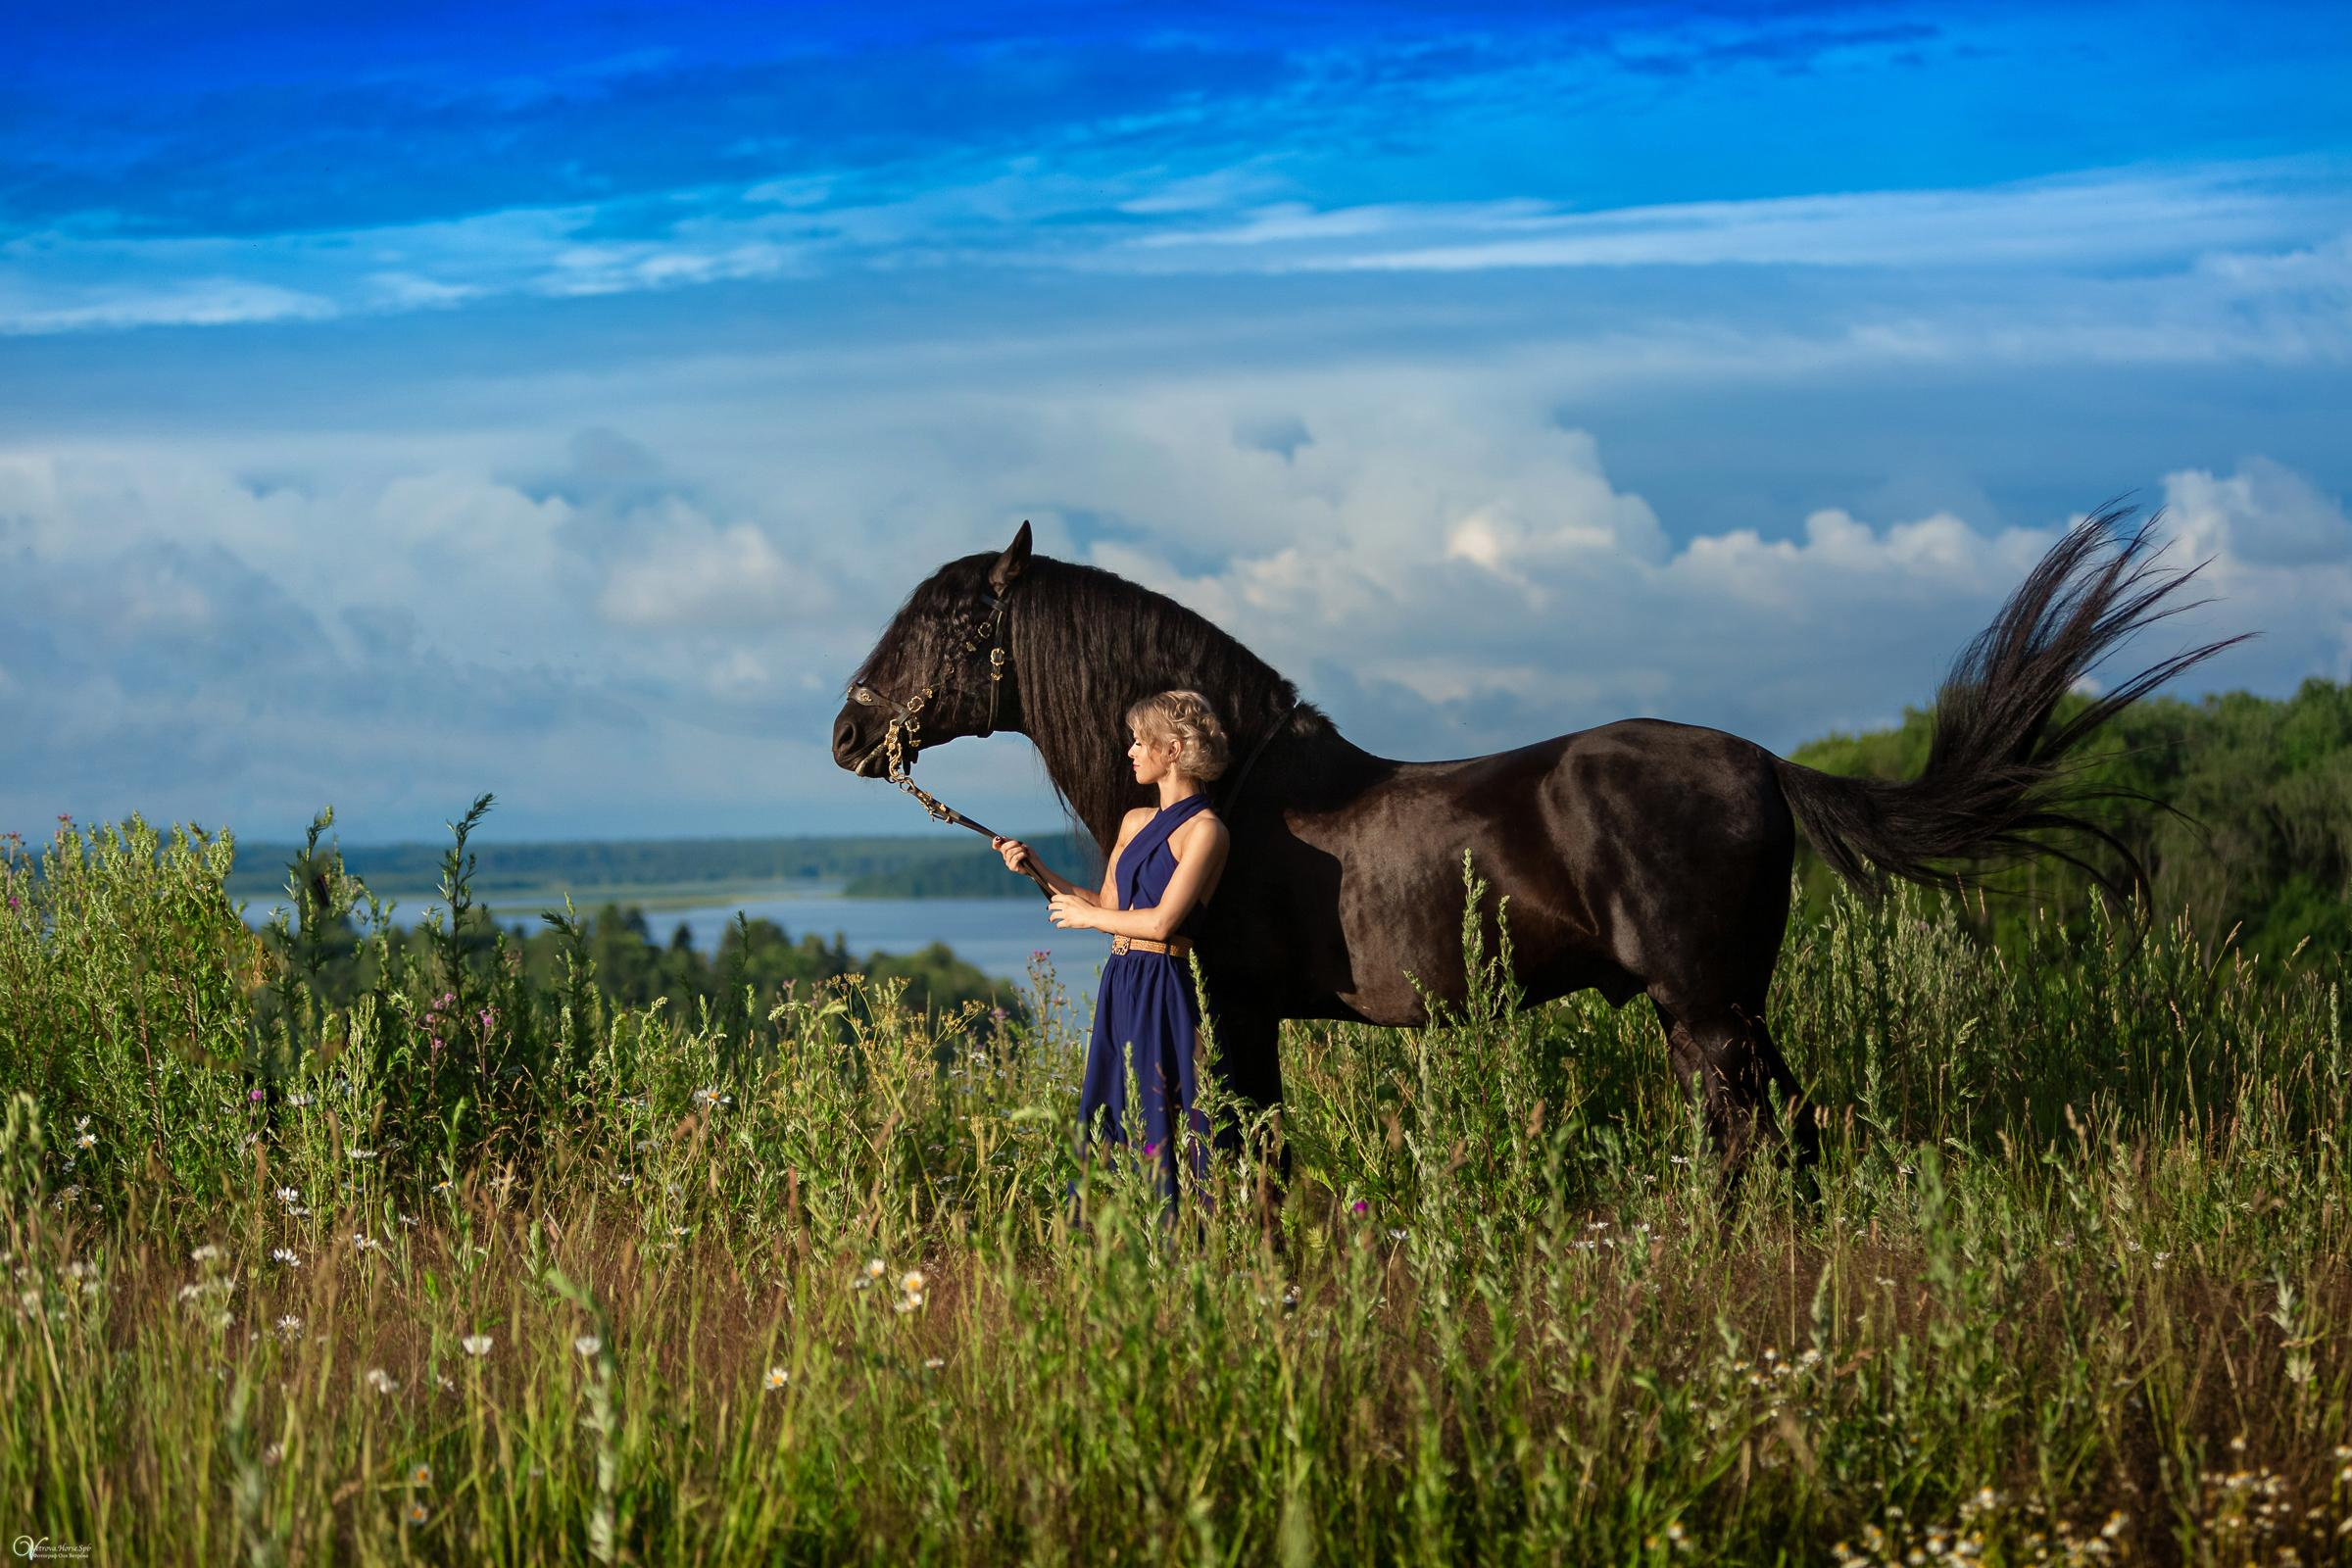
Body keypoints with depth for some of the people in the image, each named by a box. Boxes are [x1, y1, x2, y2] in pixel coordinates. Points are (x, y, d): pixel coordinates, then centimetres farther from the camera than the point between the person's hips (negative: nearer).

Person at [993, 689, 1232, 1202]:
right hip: (1119, 986, 8)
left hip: (1163, 991, -8)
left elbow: (1162, 921, -17)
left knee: (1157, 1127, -6)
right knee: (1103, 1121, 10)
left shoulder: (1205, 830, -10)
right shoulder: (1135, 823, 15)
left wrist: (1085, 916, -5)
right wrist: (1037, 869, 12)